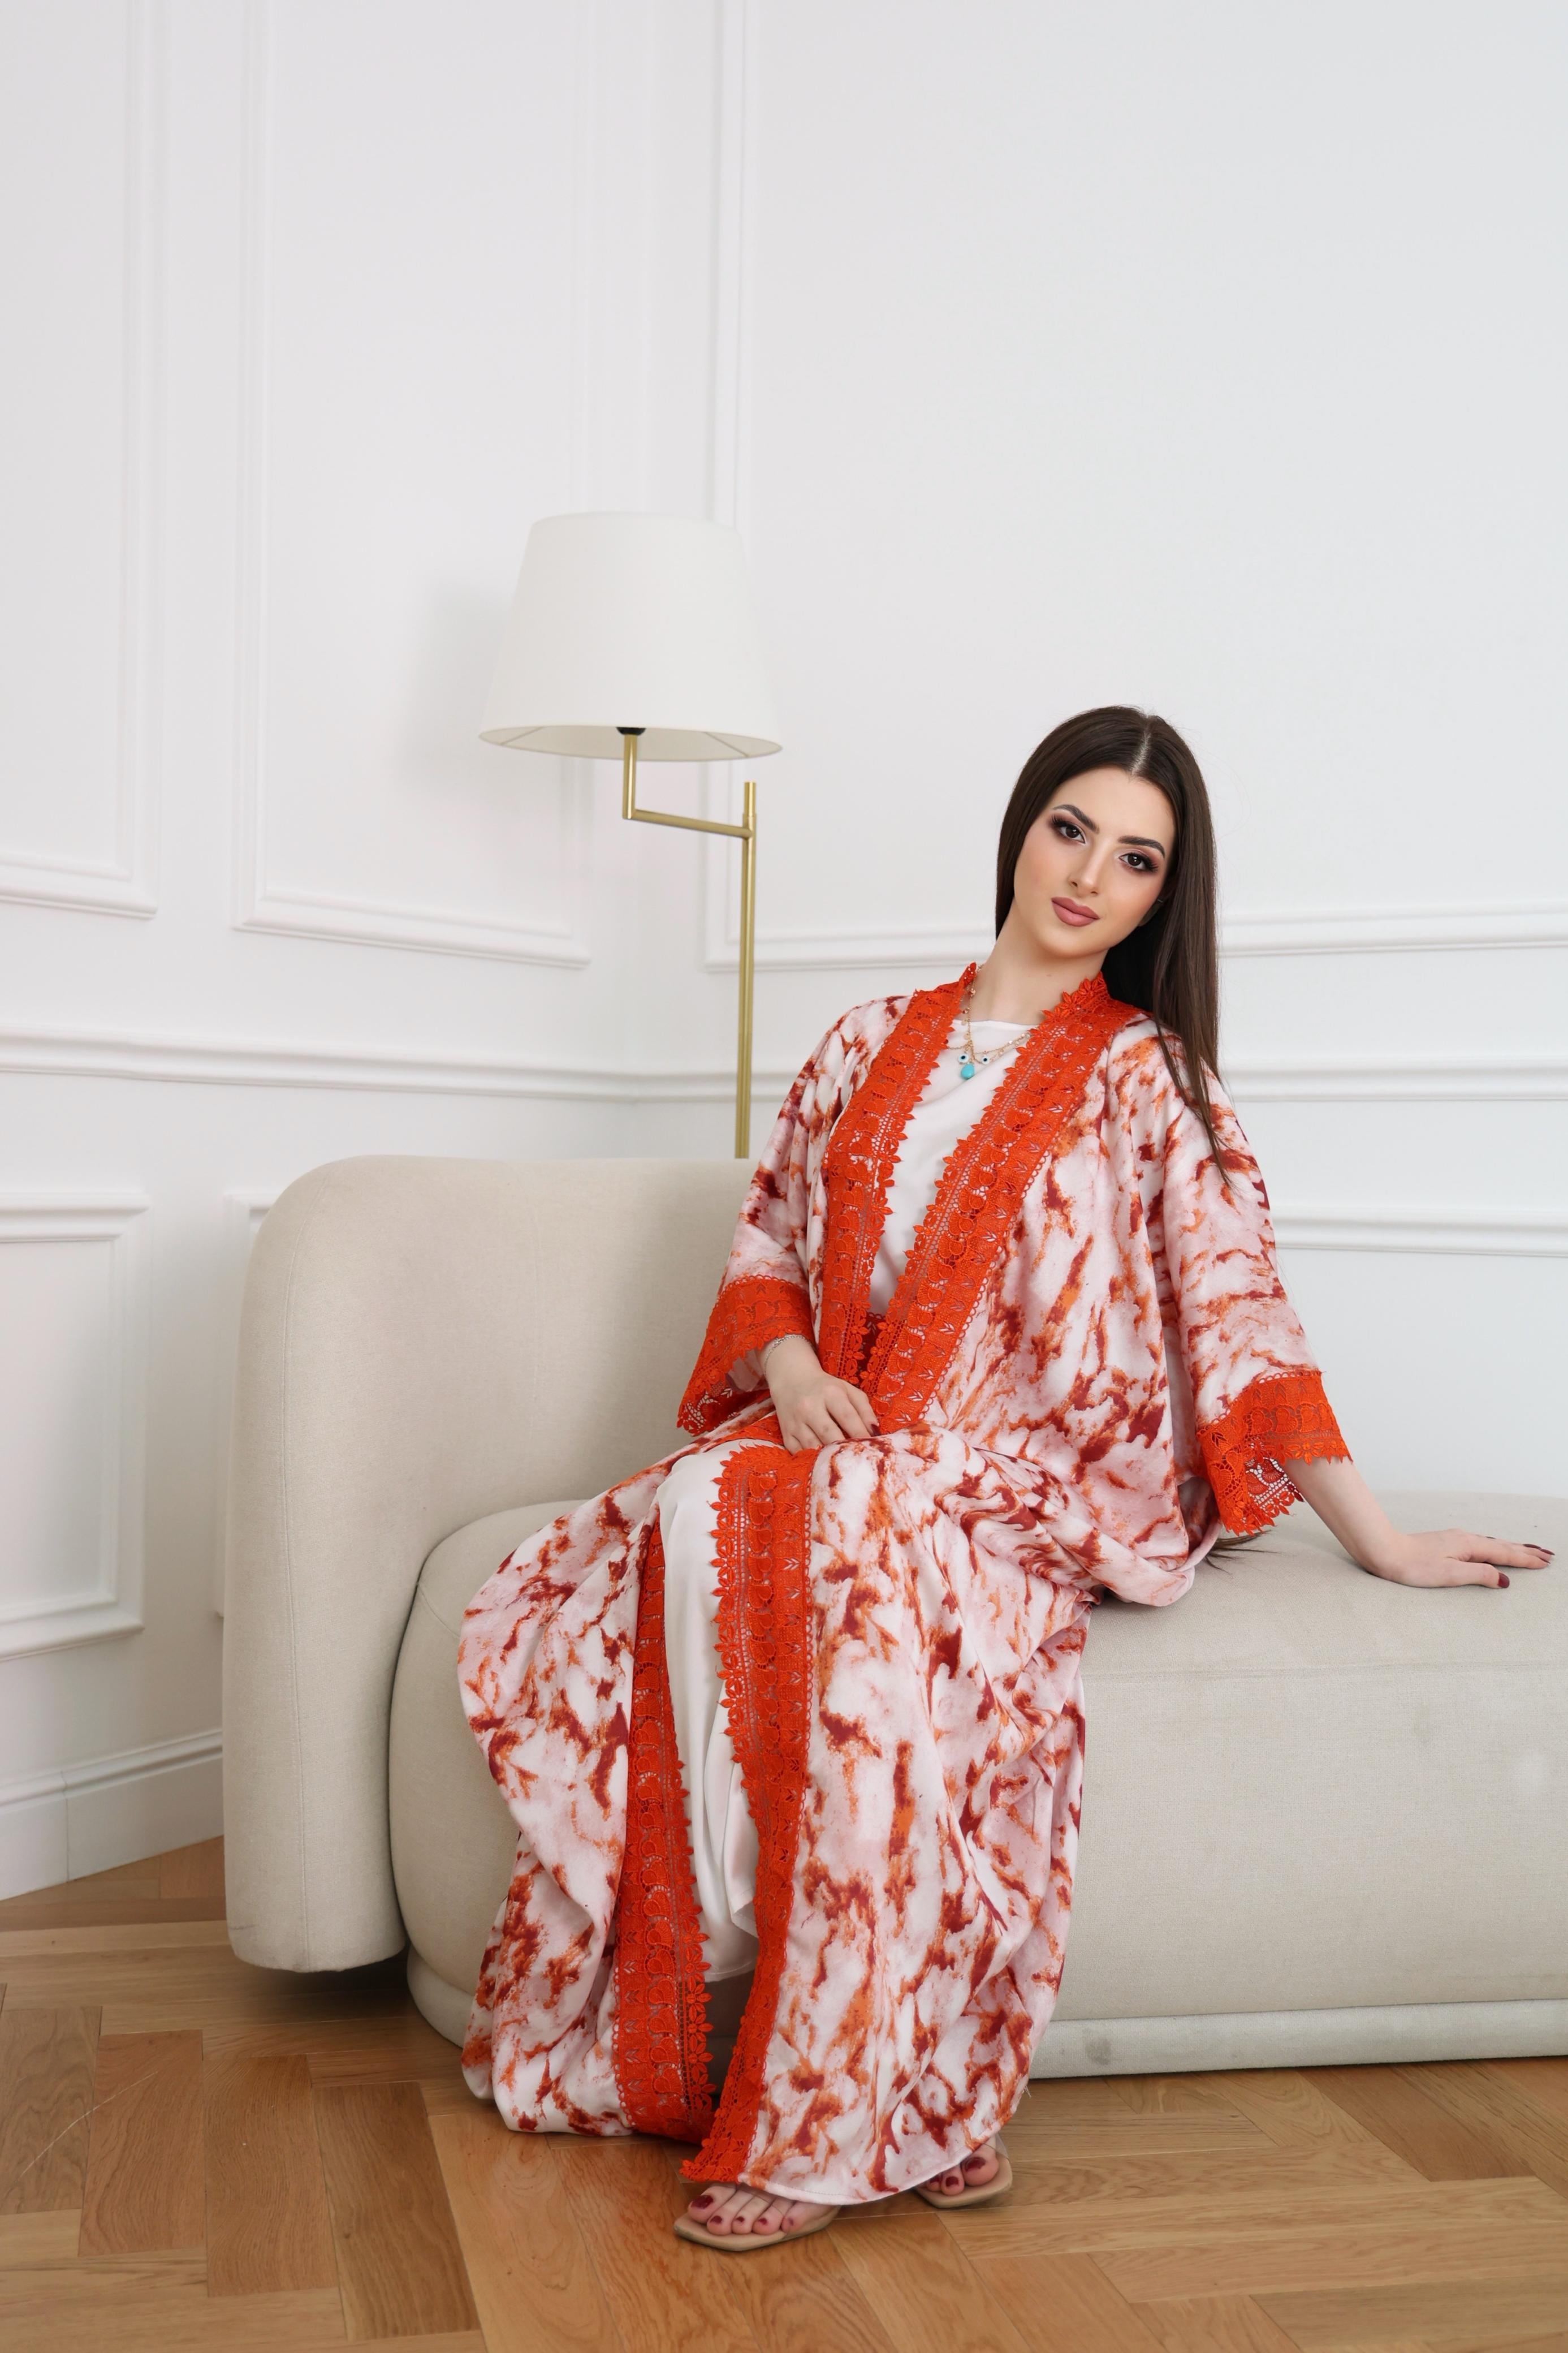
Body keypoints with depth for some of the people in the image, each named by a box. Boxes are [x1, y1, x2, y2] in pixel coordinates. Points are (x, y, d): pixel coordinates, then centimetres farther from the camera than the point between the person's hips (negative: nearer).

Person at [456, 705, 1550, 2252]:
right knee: (700, 1513, -30)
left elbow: (1237, 1312, 2)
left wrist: (1374, 1541, 0)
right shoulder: (875, 1042, 15)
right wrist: (795, 1374, -4)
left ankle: (845, 2116, -28)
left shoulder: (1151, 1077, 4)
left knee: (867, 1535, -35)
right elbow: (765, 1245, 17)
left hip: (1037, 1474, -3)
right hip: (837, 1436, 3)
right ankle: (725, 1943, -22)